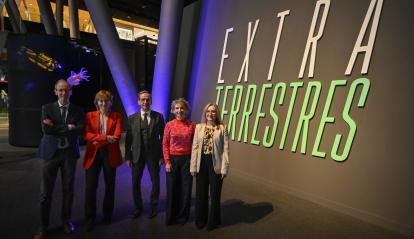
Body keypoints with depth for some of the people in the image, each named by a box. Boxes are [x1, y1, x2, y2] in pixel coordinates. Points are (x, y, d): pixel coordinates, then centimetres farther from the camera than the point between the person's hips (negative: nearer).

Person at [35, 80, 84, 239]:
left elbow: (80, 130, -12)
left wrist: (56, 128, -15)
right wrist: (68, 127, -13)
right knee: (46, 192, 6)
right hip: (51, 152, 0)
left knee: (68, 190, 11)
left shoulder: (78, 111, 3)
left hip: (69, 153, 1)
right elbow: (46, 130, -12)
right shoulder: (47, 108, 2)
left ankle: (66, 220, 31)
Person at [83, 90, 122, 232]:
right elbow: (87, 135, -8)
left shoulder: (116, 116, 2)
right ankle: (89, 219, 19)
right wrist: (106, 137, -20)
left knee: (110, 186, 11)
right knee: (90, 187, 0)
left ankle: (107, 215, 31)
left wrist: (97, 140, -14)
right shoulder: (90, 116, 5)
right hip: (93, 154, 0)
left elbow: (117, 136, -10)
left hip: (110, 154, 0)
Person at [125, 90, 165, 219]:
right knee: (135, 183, 11)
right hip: (137, 154, 2)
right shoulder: (132, 118, 1)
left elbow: (163, 137, -2)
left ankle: (153, 207, 32)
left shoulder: (158, 116, -3)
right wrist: (128, 156, -2)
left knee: (155, 182, 10)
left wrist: (162, 155, -7)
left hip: (154, 154, -1)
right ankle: (138, 207, 34)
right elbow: (128, 139, 2)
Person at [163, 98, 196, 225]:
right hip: (172, 159, 0)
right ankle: (170, 217, 32)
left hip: (187, 159, 0)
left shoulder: (192, 125, -2)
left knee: (186, 188, 9)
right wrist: (167, 161, -6)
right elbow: (165, 144, 0)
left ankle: (182, 217, 31)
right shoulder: (169, 125, -1)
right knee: (172, 188, 10)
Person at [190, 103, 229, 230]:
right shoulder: (199, 127, 2)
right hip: (201, 163, 2)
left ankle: (213, 221, 36)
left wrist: (224, 168, -11)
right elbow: (195, 147, 1)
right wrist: (193, 166, -3)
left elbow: (225, 149, -7)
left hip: (215, 163, -2)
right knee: (201, 193, 15)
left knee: (214, 193, 14)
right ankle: (201, 219, 38)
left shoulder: (222, 128, -5)